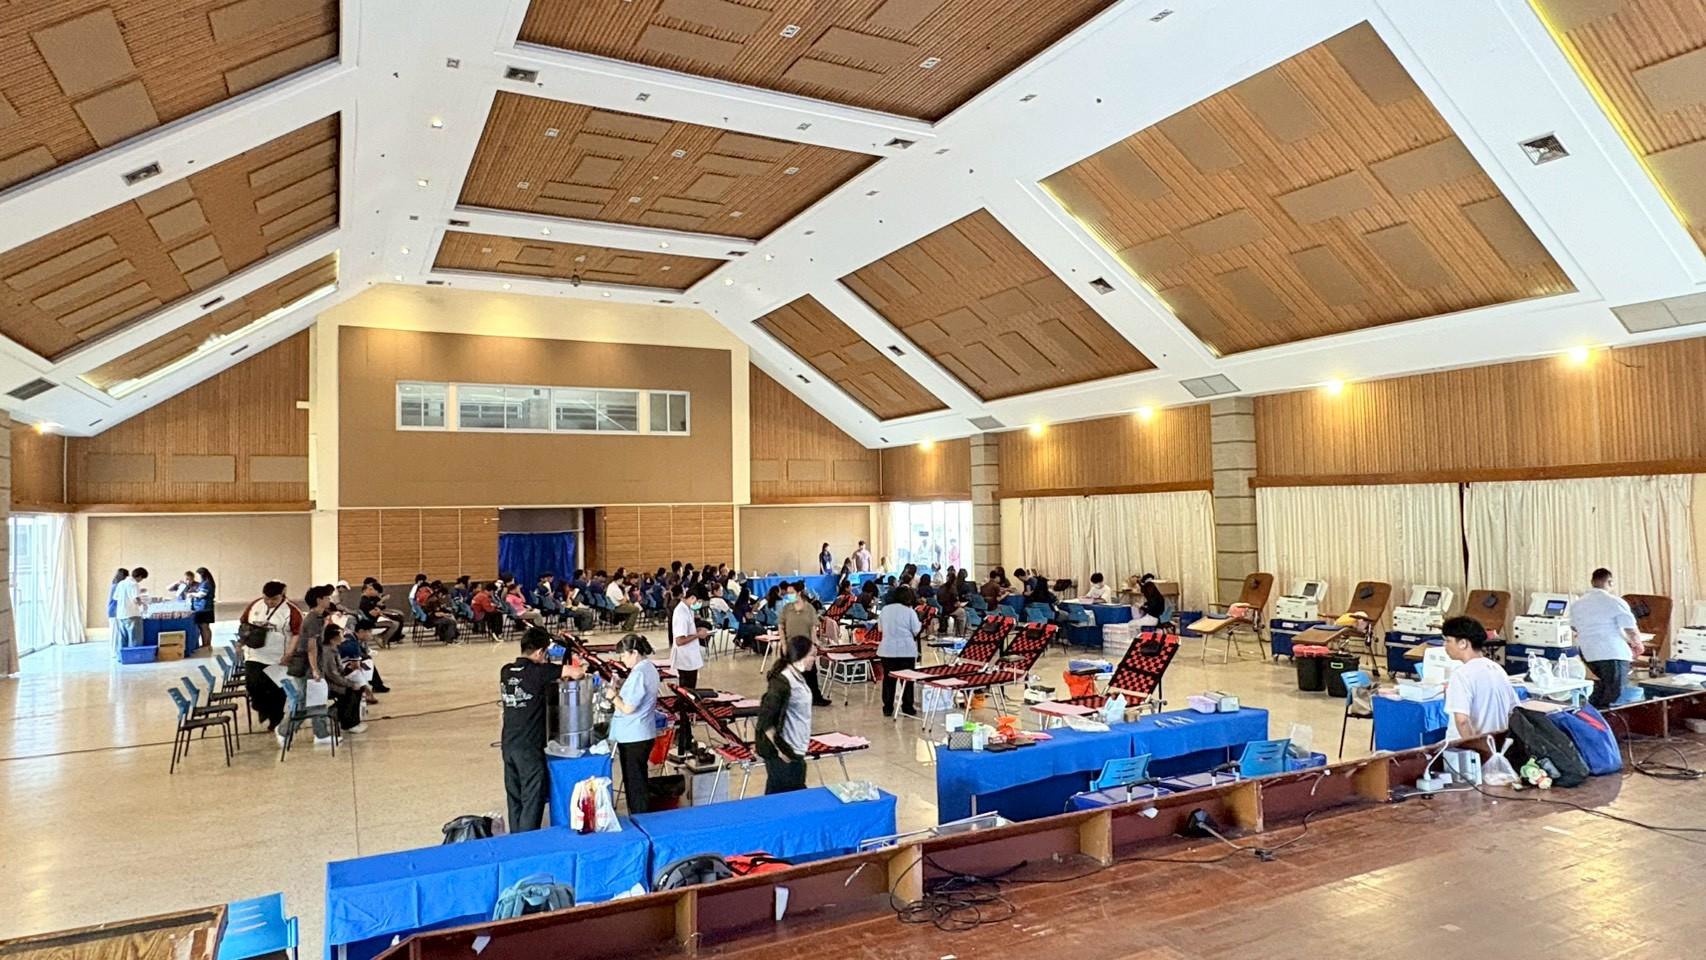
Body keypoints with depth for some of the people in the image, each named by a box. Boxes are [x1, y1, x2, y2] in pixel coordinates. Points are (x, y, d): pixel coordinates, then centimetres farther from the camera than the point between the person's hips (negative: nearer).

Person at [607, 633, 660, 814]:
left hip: (633, 738, -10)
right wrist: (620, 691, 7)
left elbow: (628, 708, -22)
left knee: (634, 783, 2)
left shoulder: (638, 674, -23)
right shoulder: (649, 667, 7)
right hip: (643, 734, 10)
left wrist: (613, 696, -6)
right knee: (640, 781, 19)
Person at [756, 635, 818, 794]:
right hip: (785, 753, -9)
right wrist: (779, 748, -17)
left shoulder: (797, 677, 6)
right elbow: (765, 719, -23)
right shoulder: (782, 682, -22)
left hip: (795, 750, 9)